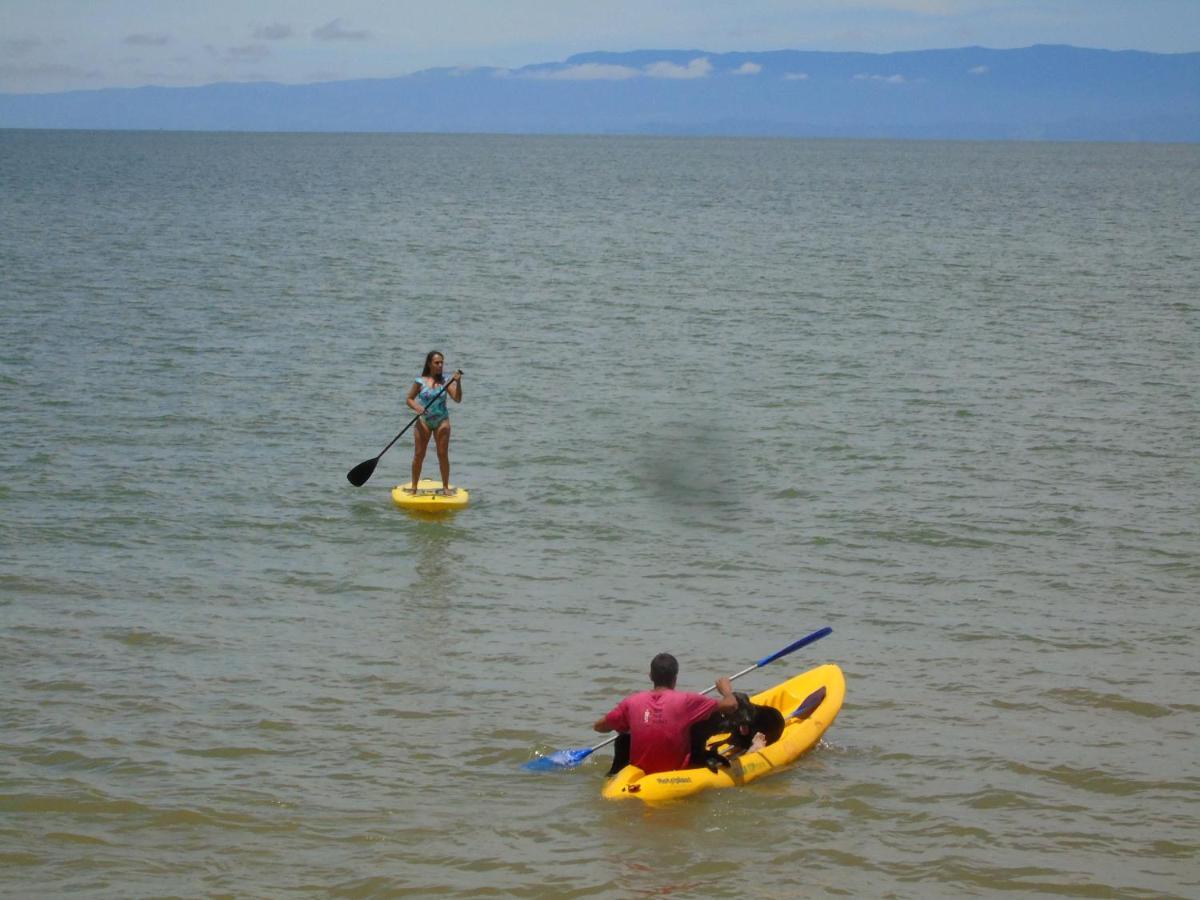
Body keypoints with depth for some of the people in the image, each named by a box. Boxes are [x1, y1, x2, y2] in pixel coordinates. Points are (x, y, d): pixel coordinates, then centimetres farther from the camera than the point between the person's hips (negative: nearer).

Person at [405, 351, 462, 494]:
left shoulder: (445, 381, 0)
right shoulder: (420, 382, -3)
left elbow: (457, 399, -8)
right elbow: (409, 399, 3)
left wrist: (458, 383, -21)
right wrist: (417, 407, -17)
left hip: (441, 420, 1)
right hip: (424, 421, -1)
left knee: (443, 455, 1)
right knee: (418, 455, 2)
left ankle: (446, 487, 10)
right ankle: (414, 487, 12)